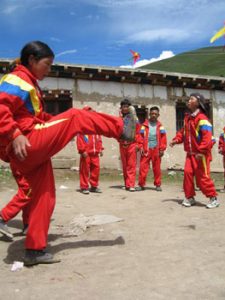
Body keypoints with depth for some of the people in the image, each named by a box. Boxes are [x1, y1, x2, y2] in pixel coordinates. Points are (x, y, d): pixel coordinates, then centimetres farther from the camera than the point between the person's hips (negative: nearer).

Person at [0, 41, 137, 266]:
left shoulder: (29, 84, 25)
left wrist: (59, 122, 15)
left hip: (32, 153, 10)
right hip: (25, 146, -10)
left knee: (44, 197, 9)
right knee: (75, 117, -6)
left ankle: (34, 250, 15)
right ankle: (121, 129, 7)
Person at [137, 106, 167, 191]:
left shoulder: (160, 126, 8)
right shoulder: (144, 125, 4)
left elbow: (163, 139, 4)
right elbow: (140, 137, 0)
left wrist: (162, 149, -3)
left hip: (156, 150, 1)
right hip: (146, 150, -1)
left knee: (157, 168, 7)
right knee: (143, 167, -4)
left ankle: (158, 184, 17)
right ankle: (141, 184, 4)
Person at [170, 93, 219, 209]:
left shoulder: (202, 118, -16)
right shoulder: (187, 118, 11)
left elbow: (207, 137, -23)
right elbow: (183, 132, 16)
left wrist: (202, 151, -30)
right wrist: (176, 140, -3)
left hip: (200, 154, -7)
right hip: (190, 153, 7)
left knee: (202, 177, -3)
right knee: (188, 173, 1)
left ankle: (213, 198, 14)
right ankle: (189, 197, 13)